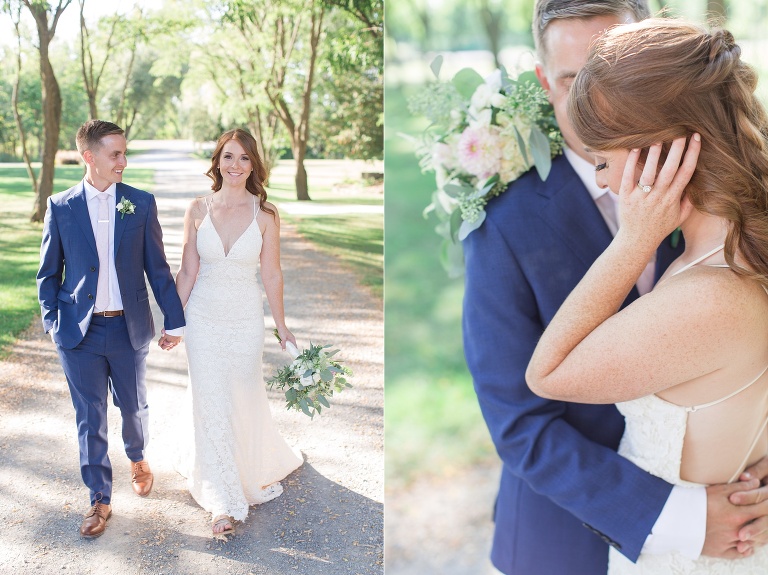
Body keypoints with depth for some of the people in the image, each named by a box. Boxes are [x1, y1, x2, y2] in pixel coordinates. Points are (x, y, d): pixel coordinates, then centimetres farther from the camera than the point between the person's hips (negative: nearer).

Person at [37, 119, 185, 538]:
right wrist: (52, 322, 0)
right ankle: (99, 500, 21)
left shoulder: (141, 204, -2)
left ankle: (138, 458, 47)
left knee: (133, 405, 16)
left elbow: (157, 267, 1)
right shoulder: (60, 206, -2)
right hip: (79, 331, 0)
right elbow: (48, 272, 6)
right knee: (90, 418, 7)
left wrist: (174, 320, 0)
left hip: (129, 328, 1)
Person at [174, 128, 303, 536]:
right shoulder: (199, 209, -3)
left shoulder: (265, 214, -6)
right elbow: (187, 271, 2)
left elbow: (271, 276, -1)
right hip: (203, 316, 1)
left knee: (245, 399, 10)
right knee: (211, 403, 3)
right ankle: (224, 500, 16)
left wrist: (281, 327, 3)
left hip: (245, 319, -1)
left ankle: (253, 468, 43)